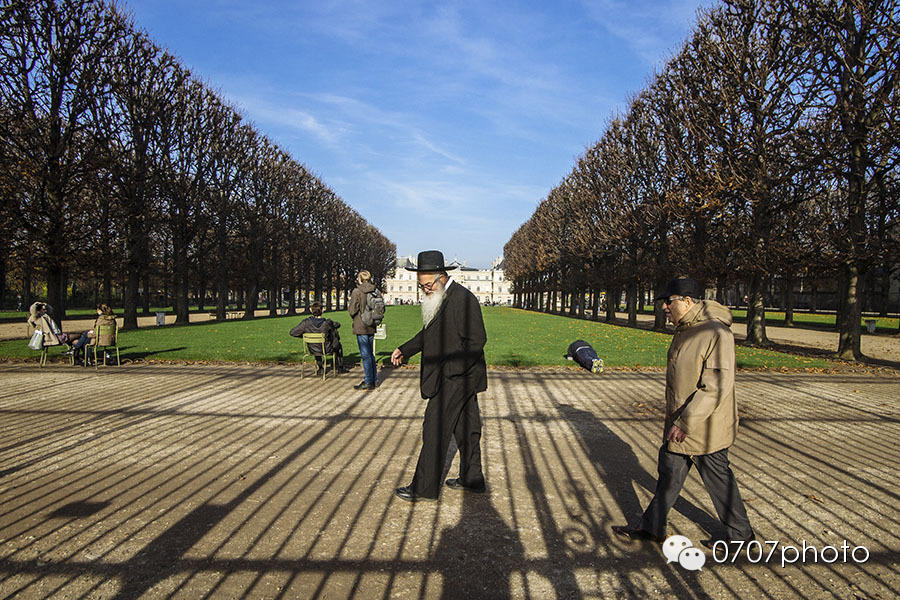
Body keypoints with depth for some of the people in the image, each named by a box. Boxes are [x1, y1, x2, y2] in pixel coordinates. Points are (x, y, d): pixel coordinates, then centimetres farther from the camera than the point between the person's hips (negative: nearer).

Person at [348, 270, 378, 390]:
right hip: (371, 327, 6)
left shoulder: (357, 292, -13)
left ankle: (369, 382, 3)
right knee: (371, 354, 16)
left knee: (365, 355, -1)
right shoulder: (375, 292, 3)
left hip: (361, 327, -6)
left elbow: (352, 311, -13)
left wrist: (349, 305, 6)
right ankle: (374, 379, 23)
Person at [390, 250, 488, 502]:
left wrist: (450, 367, -26)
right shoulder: (436, 297, 10)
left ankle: (424, 487, 9)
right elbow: (428, 333, 22)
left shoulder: (463, 299, -19)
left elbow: (477, 340, -22)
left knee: (435, 430, -2)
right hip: (460, 379, 9)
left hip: (455, 378, -9)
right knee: (466, 427, 17)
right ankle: (472, 479, 29)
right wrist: (404, 350, 14)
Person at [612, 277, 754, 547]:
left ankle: (740, 534, 31)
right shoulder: (684, 331, 8)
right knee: (669, 475, 16)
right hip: (678, 425, 9)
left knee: (718, 480, 9)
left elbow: (717, 388, -27)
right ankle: (652, 528, 28)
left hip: (704, 429, -9)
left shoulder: (716, 334, -23)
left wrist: (685, 422, -26)